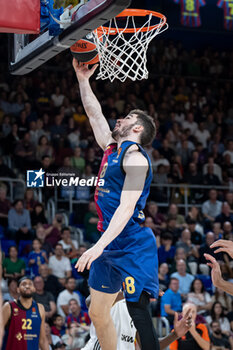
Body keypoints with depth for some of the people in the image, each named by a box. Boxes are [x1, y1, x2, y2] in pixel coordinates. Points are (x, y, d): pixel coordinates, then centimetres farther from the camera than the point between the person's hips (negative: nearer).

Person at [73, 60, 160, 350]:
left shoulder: (135, 157, -12)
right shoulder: (112, 148, 14)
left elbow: (127, 207, -22)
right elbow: (94, 113, 26)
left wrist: (99, 246, -29)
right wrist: (83, 79, 19)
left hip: (133, 245, -10)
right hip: (111, 244, 10)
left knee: (137, 311, -16)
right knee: (97, 312, 12)